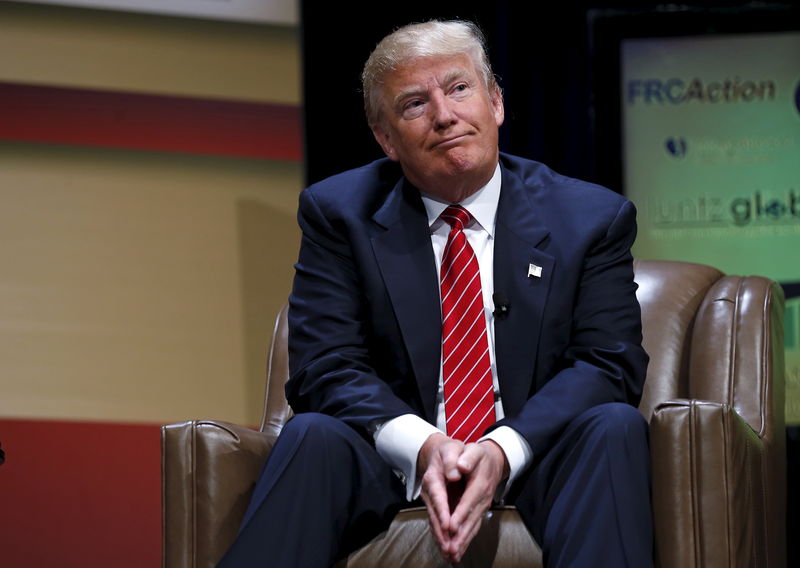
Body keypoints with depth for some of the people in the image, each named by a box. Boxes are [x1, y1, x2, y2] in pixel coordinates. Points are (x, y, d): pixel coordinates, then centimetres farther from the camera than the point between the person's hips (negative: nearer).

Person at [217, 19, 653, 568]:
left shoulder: (594, 218, 6)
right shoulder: (339, 212, 6)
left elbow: (609, 363, -4)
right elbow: (325, 367, -3)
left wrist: (503, 451, -23)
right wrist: (421, 448, -23)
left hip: (531, 466, 0)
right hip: (393, 469, 0)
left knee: (615, 425, -30)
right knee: (313, 435, -31)